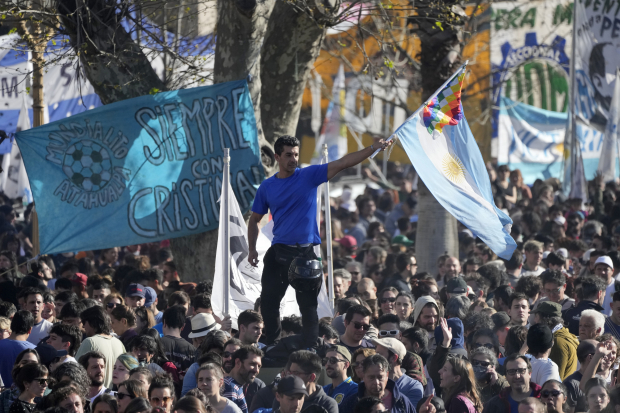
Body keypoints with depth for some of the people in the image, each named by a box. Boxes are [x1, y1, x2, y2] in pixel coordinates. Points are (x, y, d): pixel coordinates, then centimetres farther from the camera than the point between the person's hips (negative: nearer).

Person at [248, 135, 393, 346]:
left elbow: (342, 163, -7)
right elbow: (254, 220, 15)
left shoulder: (309, 175, 0)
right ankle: (270, 346, 19)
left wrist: (373, 148, -17)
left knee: (308, 305, 2)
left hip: (306, 252, -2)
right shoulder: (267, 187, 6)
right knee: (268, 302, 5)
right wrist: (252, 250, 5)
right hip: (279, 253, 2)